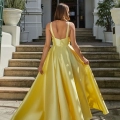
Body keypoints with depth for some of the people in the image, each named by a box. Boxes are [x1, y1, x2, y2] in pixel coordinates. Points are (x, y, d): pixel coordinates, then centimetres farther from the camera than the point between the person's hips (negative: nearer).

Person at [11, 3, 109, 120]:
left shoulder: (49, 25, -4)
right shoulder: (70, 25, -7)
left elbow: (47, 45, -7)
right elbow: (74, 45, -7)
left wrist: (41, 63, -2)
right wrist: (83, 58, 6)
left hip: (54, 56, 1)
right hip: (67, 55, -1)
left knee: (53, 87, 9)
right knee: (70, 86, 13)